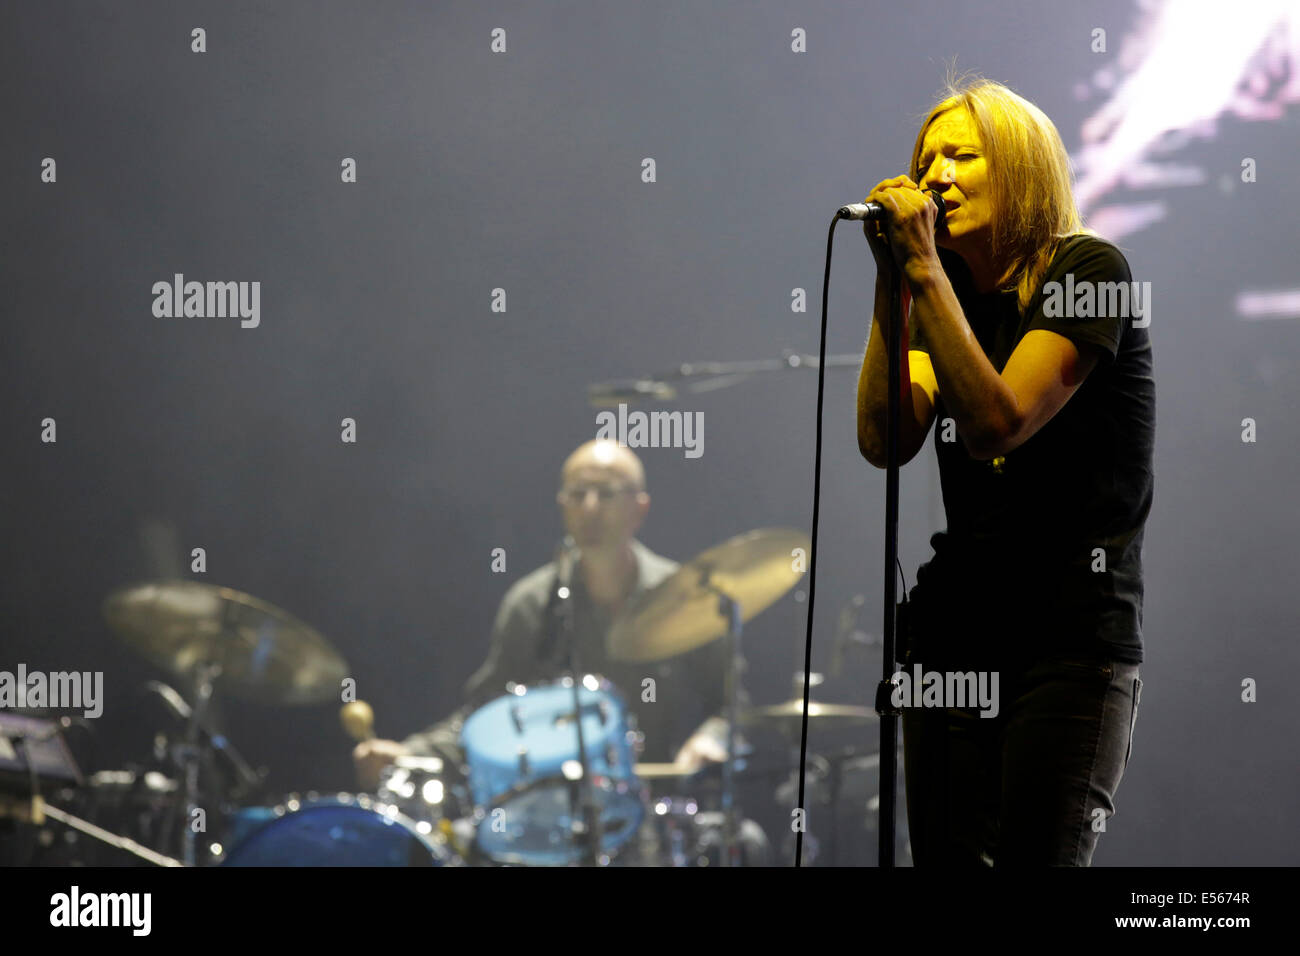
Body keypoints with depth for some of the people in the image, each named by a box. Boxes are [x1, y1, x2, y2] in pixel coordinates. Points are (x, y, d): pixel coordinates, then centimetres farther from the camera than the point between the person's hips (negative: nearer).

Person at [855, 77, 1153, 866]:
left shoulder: (1087, 270, -6)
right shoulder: (948, 296, 14)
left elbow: (997, 423, -18)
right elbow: (884, 439, 0)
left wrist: (923, 270, -16)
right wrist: (890, 285, -5)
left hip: (1069, 645, -6)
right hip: (952, 636, 6)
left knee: (1038, 857, -12)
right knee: (946, 859, 2)